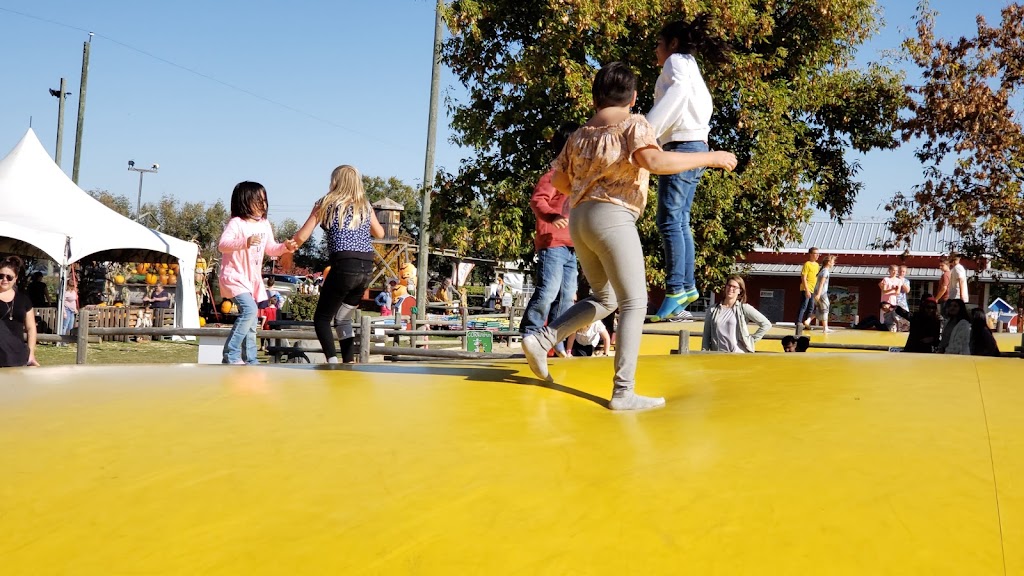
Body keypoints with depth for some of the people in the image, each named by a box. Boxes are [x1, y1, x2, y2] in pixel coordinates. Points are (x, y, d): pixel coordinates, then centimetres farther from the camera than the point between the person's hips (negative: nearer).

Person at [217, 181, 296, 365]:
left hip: (253, 279, 8)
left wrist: (285, 247, -2)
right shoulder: (236, 223, -14)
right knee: (249, 309, -26)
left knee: (251, 321, 11)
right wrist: (245, 242, -41)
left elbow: (270, 249, 18)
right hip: (235, 277, -8)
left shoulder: (264, 225, 8)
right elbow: (222, 245, -27)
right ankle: (230, 354, -17)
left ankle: (250, 360, 20)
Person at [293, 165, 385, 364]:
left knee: (322, 318, 6)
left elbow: (301, 237, 4)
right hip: (367, 268, 5)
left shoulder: (326, 204, 4)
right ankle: (349, 364, 15)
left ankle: (332, 362, -13)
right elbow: (379, 233, 29)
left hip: (344, 266, -5)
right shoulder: (365, 206, 15)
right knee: (343, 318, 21)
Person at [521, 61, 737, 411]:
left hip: (579, 219, 8)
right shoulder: (633, 125, 0)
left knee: (603, 299, 20)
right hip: (612, 218, -7)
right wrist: (711, 157, -11)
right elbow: (654, 161, -18)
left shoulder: (579, 135, 19)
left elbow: (558, 179, 23)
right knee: (634, 303, -6)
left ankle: (542, 339, 7)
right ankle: (623, 392, -13)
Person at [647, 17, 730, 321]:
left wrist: (647, 132, -27)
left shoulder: (677, 62, -1)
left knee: (669, 220, -13)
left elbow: (677, 91, -21)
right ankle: (687, 286, 9)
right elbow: (704, 105, 21)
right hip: (694, 146, 10)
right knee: (680, 221, 8)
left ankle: (676, 288, -15)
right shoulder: (690, 68, 27)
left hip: (683, 146, -10)